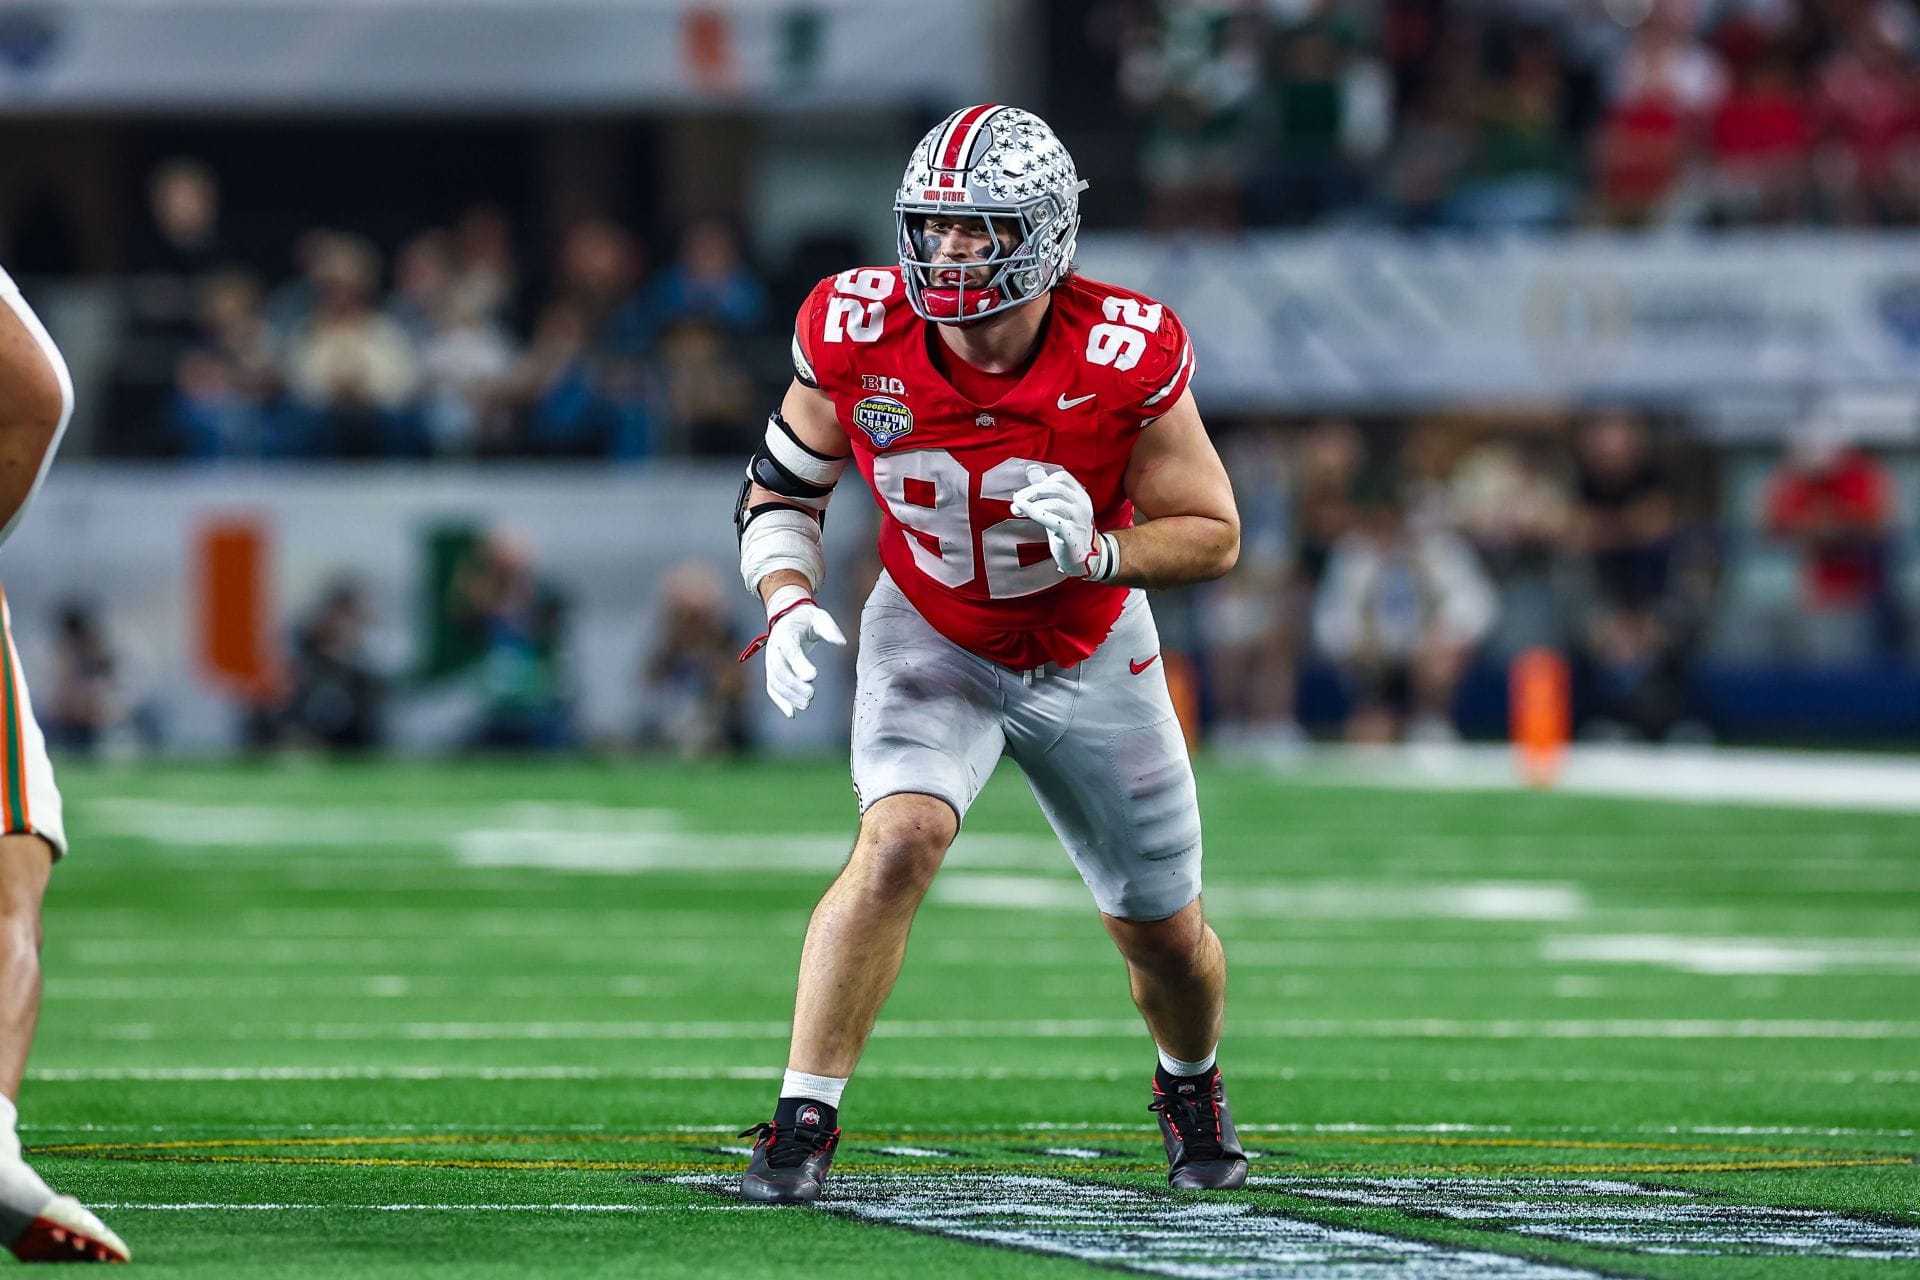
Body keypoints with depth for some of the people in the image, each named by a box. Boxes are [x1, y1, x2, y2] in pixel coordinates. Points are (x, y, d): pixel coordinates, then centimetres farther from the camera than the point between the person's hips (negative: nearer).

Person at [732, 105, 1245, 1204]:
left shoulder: (1125, 357, -28)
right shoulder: (860, 336, -22)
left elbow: (1212, 534, -16)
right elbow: (780, 489, -5)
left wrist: (1099, 552, -35)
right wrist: (790, 605, -22)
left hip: (1091, 657, 1)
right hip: (932, 642, -1)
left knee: (1163, 930, 12)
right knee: (902, 837, -29)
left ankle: (1193, 1089, 46)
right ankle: (804, 1121, -23)